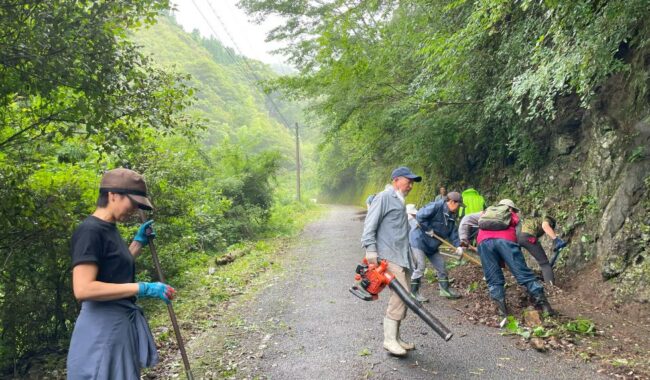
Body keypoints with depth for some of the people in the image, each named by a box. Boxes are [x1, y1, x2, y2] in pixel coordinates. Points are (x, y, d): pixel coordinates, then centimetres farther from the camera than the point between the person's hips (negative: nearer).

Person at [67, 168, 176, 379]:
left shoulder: (110, 229, 11)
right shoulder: (90, 231, -17)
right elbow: (83, 289, -25)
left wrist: (139, 242, 11)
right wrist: (142, 289, -24)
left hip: (122, 323, 9)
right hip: (103, 328, -9)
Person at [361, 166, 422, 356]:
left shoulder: (399, 202, 22)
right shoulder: (384, 197, -6)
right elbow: (370, 225, -14)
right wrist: (371, 251, -23)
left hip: (401, 257, 9)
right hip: (388, 256, -9)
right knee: (401, 294, -14)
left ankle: (395, 337, 18)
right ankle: (389, 339, -7)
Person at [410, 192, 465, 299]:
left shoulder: (451, 216, 7)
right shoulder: (436, 206, -21)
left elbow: (453, 232, 6)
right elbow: (420, 216, -30)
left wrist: (458, 245, -9)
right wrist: (429, 229, -22)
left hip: (432, 246, 9)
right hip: (419, 240, -9)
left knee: (441, 266, 12)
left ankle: (445, 289, 28)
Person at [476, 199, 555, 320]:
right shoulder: (512, 215, 33)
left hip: (484, 242, 2)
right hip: (505, 240, -2)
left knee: (493, 279, 3)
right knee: (523, 273, 0)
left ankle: (502, 309, -10)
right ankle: (542, 302, -6)